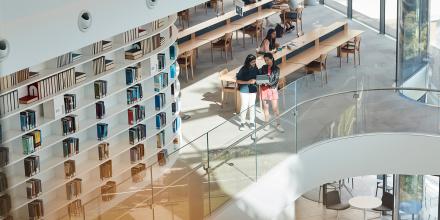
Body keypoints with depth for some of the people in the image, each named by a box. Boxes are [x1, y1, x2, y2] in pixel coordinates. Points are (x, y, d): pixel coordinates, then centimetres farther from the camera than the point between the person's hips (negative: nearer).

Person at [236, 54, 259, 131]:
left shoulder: (256, 69, -2)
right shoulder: (243, 70, -14)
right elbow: (238, 81, -13)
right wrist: (248, 82, -22)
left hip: (253, 90, 4)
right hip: (244, 90, -4)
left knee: (252, 106, 9)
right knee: (244, 106, -1)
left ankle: (252, 122, 22)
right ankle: (242, 123, 11)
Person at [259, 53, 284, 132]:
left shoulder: (276, 69, -1)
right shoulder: (263, 68, 7)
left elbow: (276, 80, -9)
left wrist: (269, 83, -25)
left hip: (273, 89, -3)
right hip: (264, 89, 3)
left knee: (275, 108, -5)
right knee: (265, 107, 7)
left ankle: (278, 125, 0)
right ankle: (267, 123, 17)